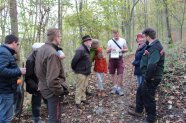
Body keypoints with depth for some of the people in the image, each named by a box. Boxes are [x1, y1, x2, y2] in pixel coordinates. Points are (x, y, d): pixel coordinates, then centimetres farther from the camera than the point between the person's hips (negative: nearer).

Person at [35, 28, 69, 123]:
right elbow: (52, 79, -31)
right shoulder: (52, 53, -26)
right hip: (52, 90, -9)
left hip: (44, 87, 9)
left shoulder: (41, 49, 5)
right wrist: (60, 91, -18)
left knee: (51, 115, 27)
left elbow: (37, 70, 15)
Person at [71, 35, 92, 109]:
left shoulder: (87, 49, 8)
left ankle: (83, 98, 31)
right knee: (79, 87, 0)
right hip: (81, 72, -9)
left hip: (86, 72, 9)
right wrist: (74, 69, -10)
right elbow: (74, 60, -23)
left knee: (84, 87, 18)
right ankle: (77, 102, 9)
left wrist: (88, 70, 14)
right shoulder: (80, 50, -22)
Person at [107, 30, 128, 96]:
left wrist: (122, 50, -17)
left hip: (119, 59, -2)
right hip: (112, 59, 2)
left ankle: (119, 88, 4)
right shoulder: (110, 41, 2)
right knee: (112, 74, 9)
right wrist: (110, 49, -21)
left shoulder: (123, 40, 1)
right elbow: (107, 51, 2)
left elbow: (126, 49, 6)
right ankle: (115, 86, 24)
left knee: (120, 74, -8)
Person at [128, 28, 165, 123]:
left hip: (152, 78, -10)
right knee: (140, 92, 23)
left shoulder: (155, 47, -26)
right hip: (150, 77, 10)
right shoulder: (153, 45, 8)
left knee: (148, 98, 6)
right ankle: (138, 111, 40)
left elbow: (152, 65, -36)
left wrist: (147, 77, -25)